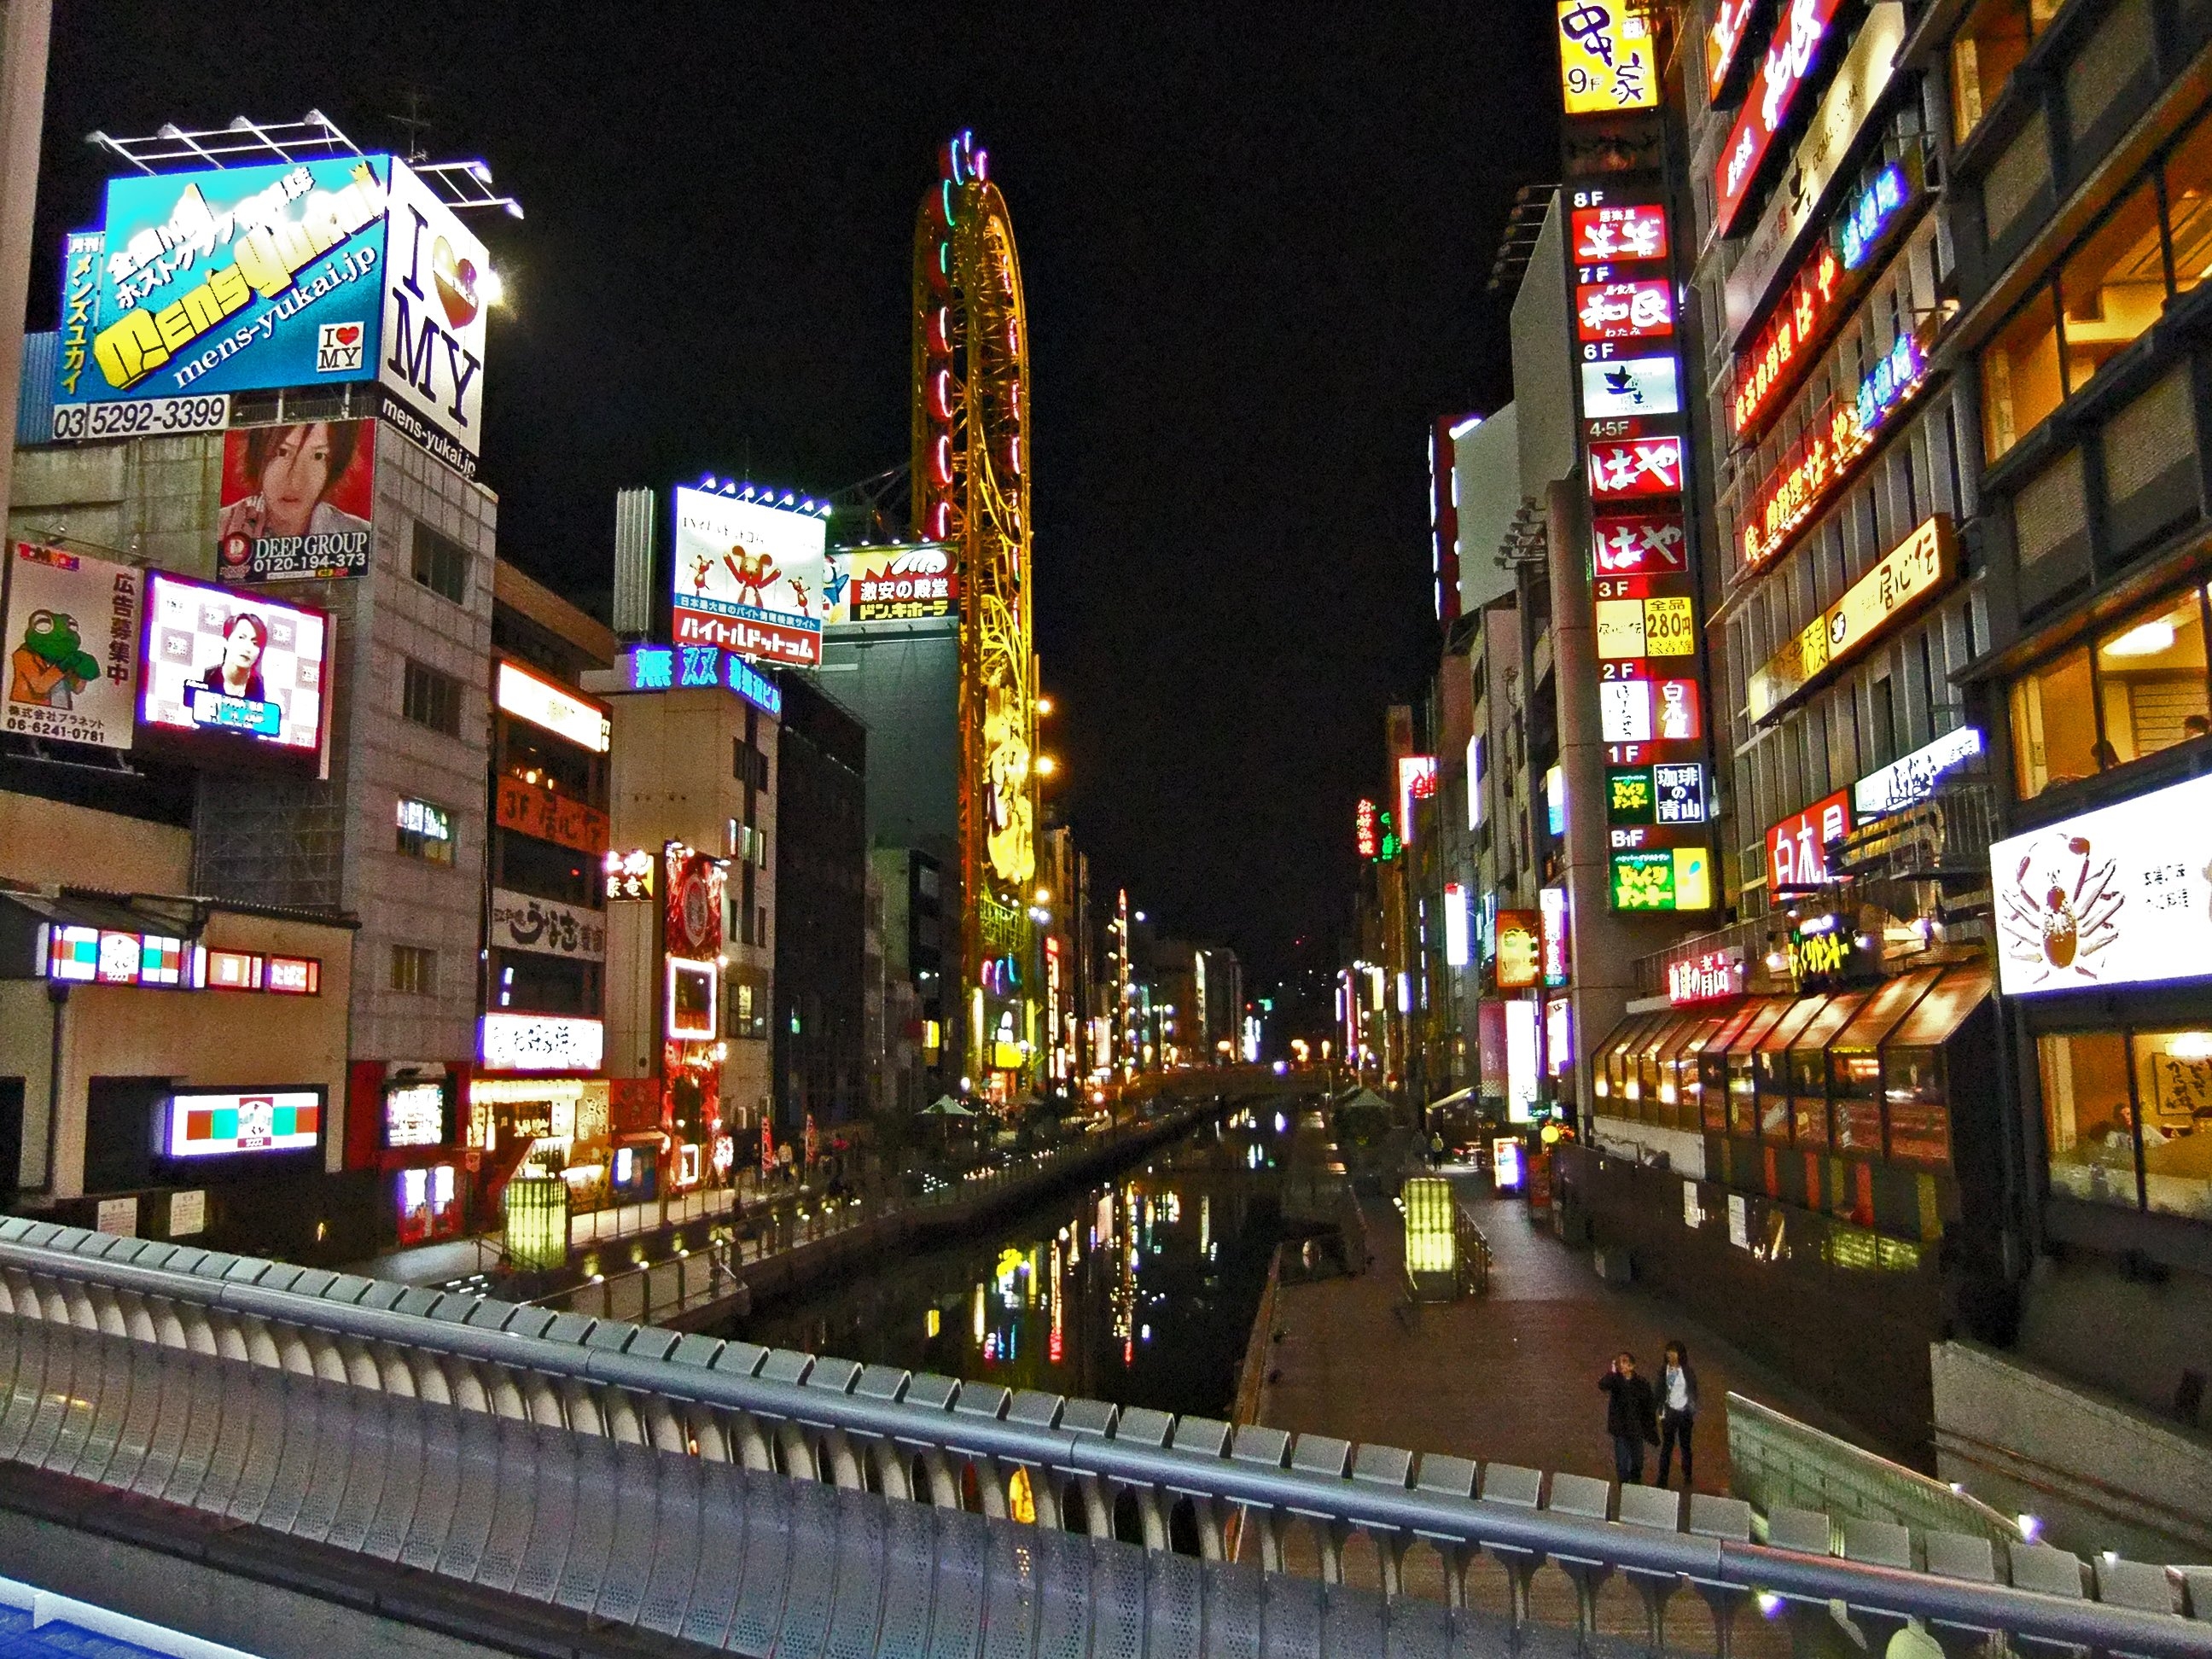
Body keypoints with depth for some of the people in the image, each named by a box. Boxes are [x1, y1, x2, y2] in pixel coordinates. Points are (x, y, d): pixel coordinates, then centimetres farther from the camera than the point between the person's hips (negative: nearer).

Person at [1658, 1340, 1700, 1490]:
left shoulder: (1688, 1373, -6)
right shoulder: (1664, 1372, -2)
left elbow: (1694, 1396, 0)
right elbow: (1660, 1393, 4)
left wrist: (1694, 1418, 0)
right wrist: (1661, 1414, 2)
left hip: (1684, 1414, -1)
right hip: (1670, 1413, 1)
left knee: (1685, 1446, 10)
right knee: (1666, 1446, 0)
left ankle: (1688, 1479, 24)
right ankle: (1662, 1480, 2)